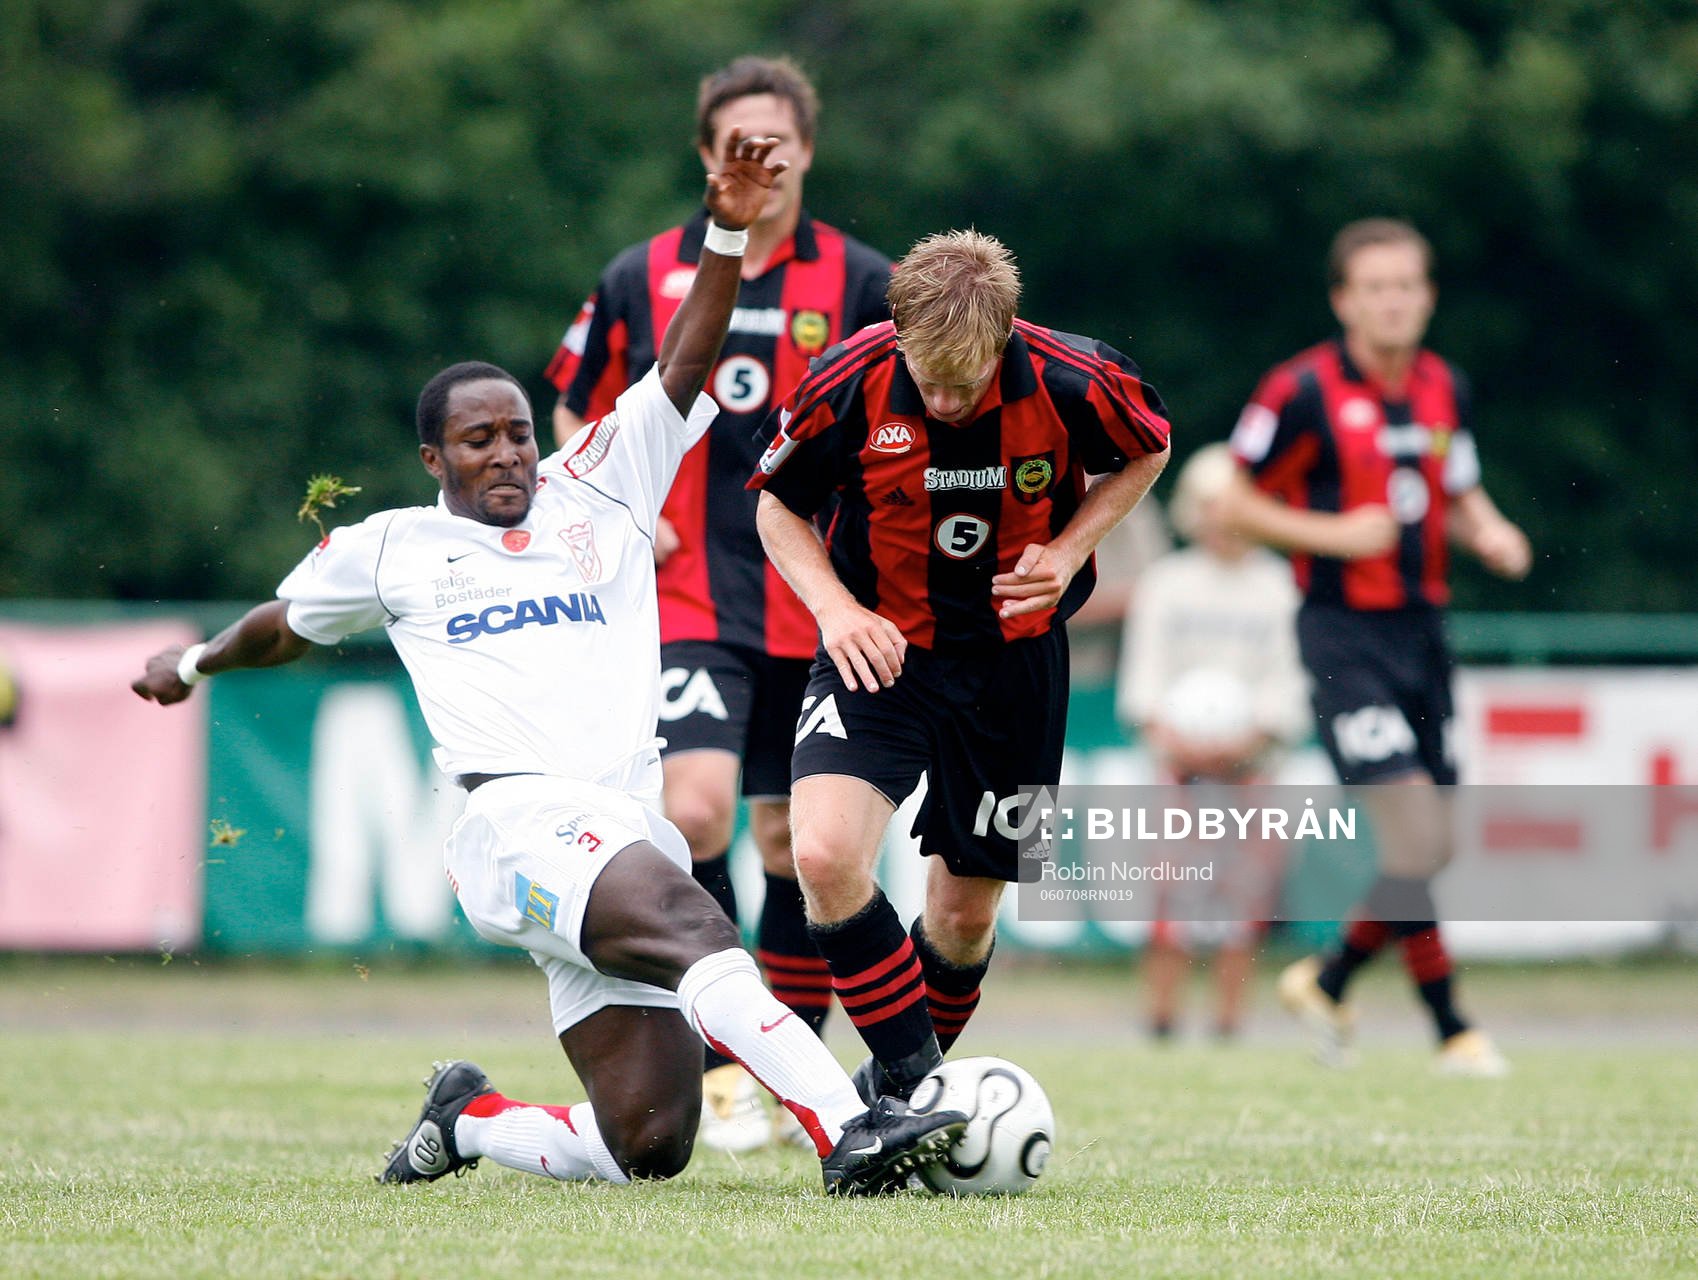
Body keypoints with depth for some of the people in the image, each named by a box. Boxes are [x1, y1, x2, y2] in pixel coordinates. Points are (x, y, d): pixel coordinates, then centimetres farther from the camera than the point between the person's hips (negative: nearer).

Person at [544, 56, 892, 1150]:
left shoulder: (860, 281, 0)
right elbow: (576, 415, 16)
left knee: (800, 843, 7)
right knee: (697, 810, -20)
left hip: (819, 615, 1)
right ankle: (720, 1060, -10)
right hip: (692, 601, -1)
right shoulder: (642, 279, 3)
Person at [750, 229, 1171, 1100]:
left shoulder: (1074, 383, -20)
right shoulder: (849, 383, -19)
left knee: (965, 913, 7)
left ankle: (903, 1087, 34)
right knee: (825, 856, -26)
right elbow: (779, 504, -1)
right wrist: (835, 608, -17)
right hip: (880, 649, -1)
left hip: (1014, 660, 1)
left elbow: (1146, 453, 4)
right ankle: (911, 1075, -14)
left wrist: (1067, 551, -11)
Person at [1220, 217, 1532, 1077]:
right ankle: (1451, 1029, -7)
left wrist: (1491, 535, 0)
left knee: (1430, 849, 8)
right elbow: (1242, 504, -5)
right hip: (1344, 632, -7)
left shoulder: (1444, 390, 9)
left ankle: (1328, 980, 30)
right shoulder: (1304, 391, -9)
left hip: (1420, 629, 7)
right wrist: (1335, 534, -17)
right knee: (1412, 828, -15)